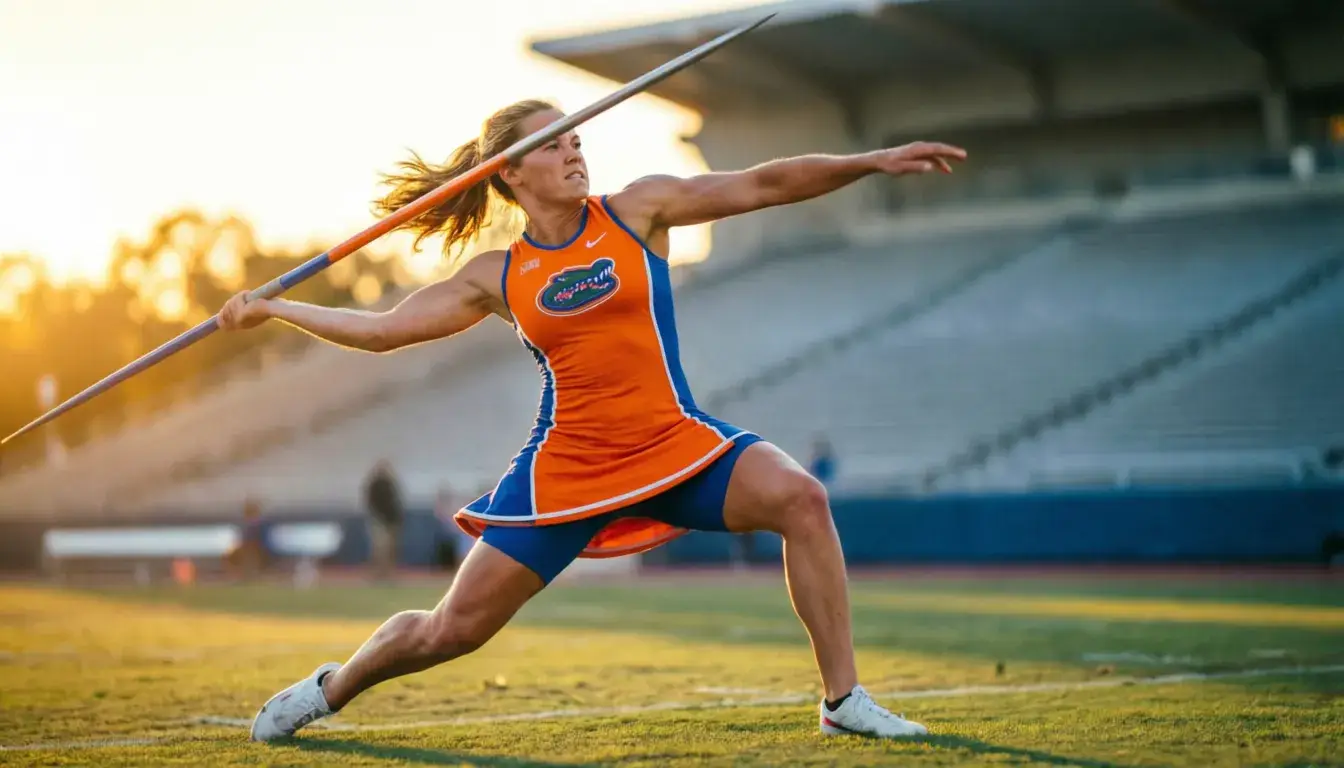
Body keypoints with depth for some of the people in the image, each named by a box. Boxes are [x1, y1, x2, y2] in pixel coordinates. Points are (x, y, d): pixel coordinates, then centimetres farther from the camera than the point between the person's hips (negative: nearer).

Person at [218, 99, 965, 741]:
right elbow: (381, 329, 11)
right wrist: (271, 307, 9)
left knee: (799, 496, -26)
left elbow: (762, 185, -3)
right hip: (567, 467, 0)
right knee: (455, 628, 2)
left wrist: (873, 161, -9)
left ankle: (845, 698, -15)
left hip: (676, 445, 0)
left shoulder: (637, 212, 2)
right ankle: (330, 689, 33)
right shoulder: (497, 277, 5)